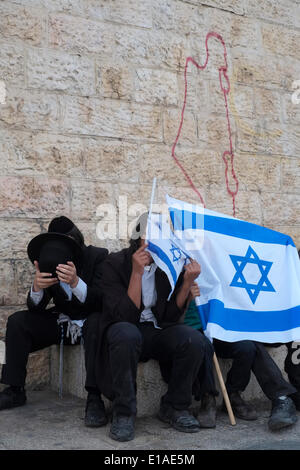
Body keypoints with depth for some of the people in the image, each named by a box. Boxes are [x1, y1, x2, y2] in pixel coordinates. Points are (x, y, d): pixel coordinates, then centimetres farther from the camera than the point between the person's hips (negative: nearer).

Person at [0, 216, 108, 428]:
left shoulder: (99, 257, -19)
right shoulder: (48, 262, -8)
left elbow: (102, 301, -26)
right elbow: (35, 309, -8)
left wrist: (76, 283, -42)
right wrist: (37, 287, -31)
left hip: (90, 323, -4)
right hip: (62, 322, 4)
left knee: (97, 322, -37)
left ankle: (94, 397, -32)